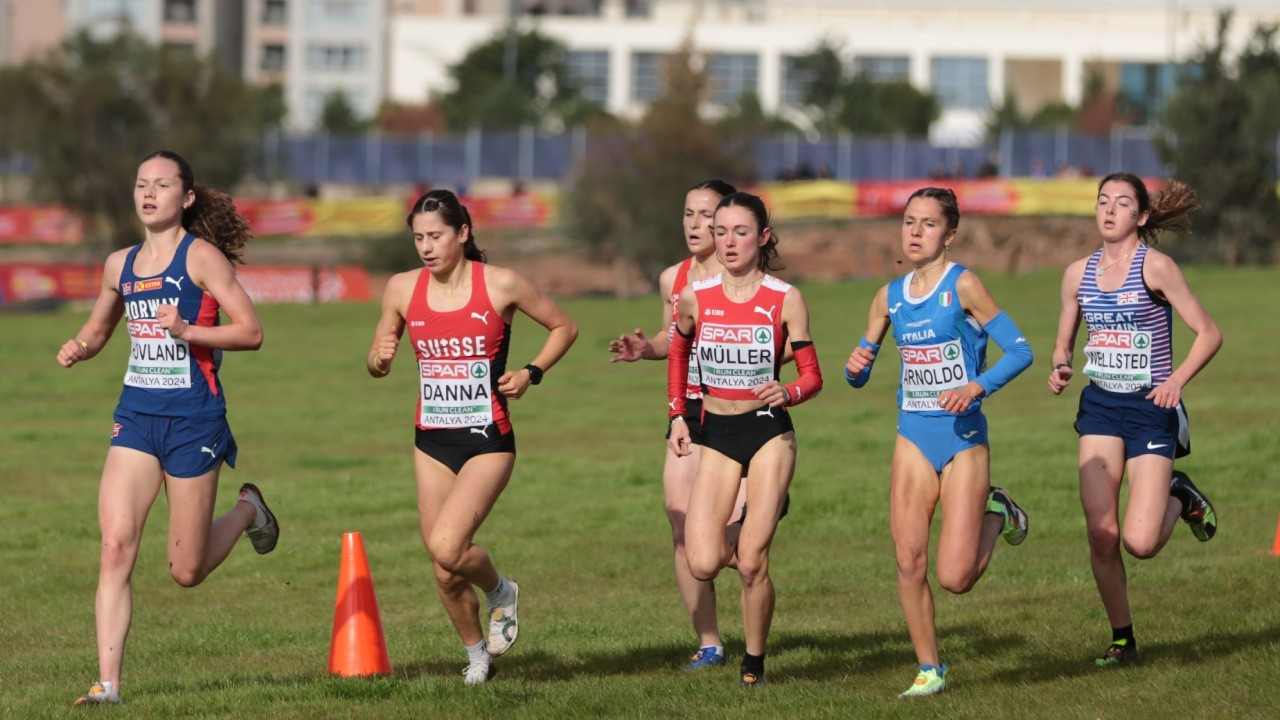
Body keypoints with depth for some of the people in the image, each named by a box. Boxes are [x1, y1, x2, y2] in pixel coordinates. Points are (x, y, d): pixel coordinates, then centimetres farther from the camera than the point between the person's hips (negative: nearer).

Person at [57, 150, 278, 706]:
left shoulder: (201, 256, -6)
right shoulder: (120, 264, 10)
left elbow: (250, 332, -11)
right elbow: (98, 329, 27)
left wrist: (186, 330, -24)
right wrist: (79, 348, 4)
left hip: (192, 418, -4)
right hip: (135, 414, 4)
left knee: (186, 572, 4)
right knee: (116, 547, -12)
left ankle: (247, 512, 35)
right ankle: (108, 682, -11)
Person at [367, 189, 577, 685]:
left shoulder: (500, 285, -8)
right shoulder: (403, 289, 1)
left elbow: (563, 328, 5)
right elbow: (377, 362, 12)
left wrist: (530, 374, -8)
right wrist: (380, 359, -11)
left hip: (487, 440, -4)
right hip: (432, 441, 4)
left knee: (446, 546, -23)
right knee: (445, 573, 5)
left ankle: (501, 591, 8)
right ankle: (477, 653, 30)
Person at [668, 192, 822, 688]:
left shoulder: (785, 300, -6)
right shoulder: (694, 298, -1)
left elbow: (812, 375, -2)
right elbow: (678, 353, 19)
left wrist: (788, 393, -23)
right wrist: (677, 416, 10)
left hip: (769, 434, -2)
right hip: (716, 437, 2)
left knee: (751, 564, -10)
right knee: (703, 566, -11)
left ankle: (754, 661, 11)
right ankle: (742, 538, 25)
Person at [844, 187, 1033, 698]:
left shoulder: (963, 285, -9)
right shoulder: (890, 296, 8)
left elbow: (1019, 350, -11)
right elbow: (859, 376, 15)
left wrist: (976, 387, -26)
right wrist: (856, 366, -9)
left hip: (962, 436, -5)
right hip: (913, 436, 5)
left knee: (955, 577, -8)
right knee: (909, 561, -5)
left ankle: (996, 515, 23)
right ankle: (929, 670, 10)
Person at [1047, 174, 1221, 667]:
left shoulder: (1155, 267, -9)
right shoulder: (1078, 274, 6)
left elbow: (1209, 334, -8)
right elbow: (1064, 342, 19)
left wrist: (1177, 380, -23)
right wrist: (1061, 368, -4)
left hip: (1150, 409, -4)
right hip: (1100, 406, 4)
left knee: (1141, 543, -12)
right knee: (1100, 533, -7)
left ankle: (1180, 497, 22)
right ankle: (1122, 639, 11)